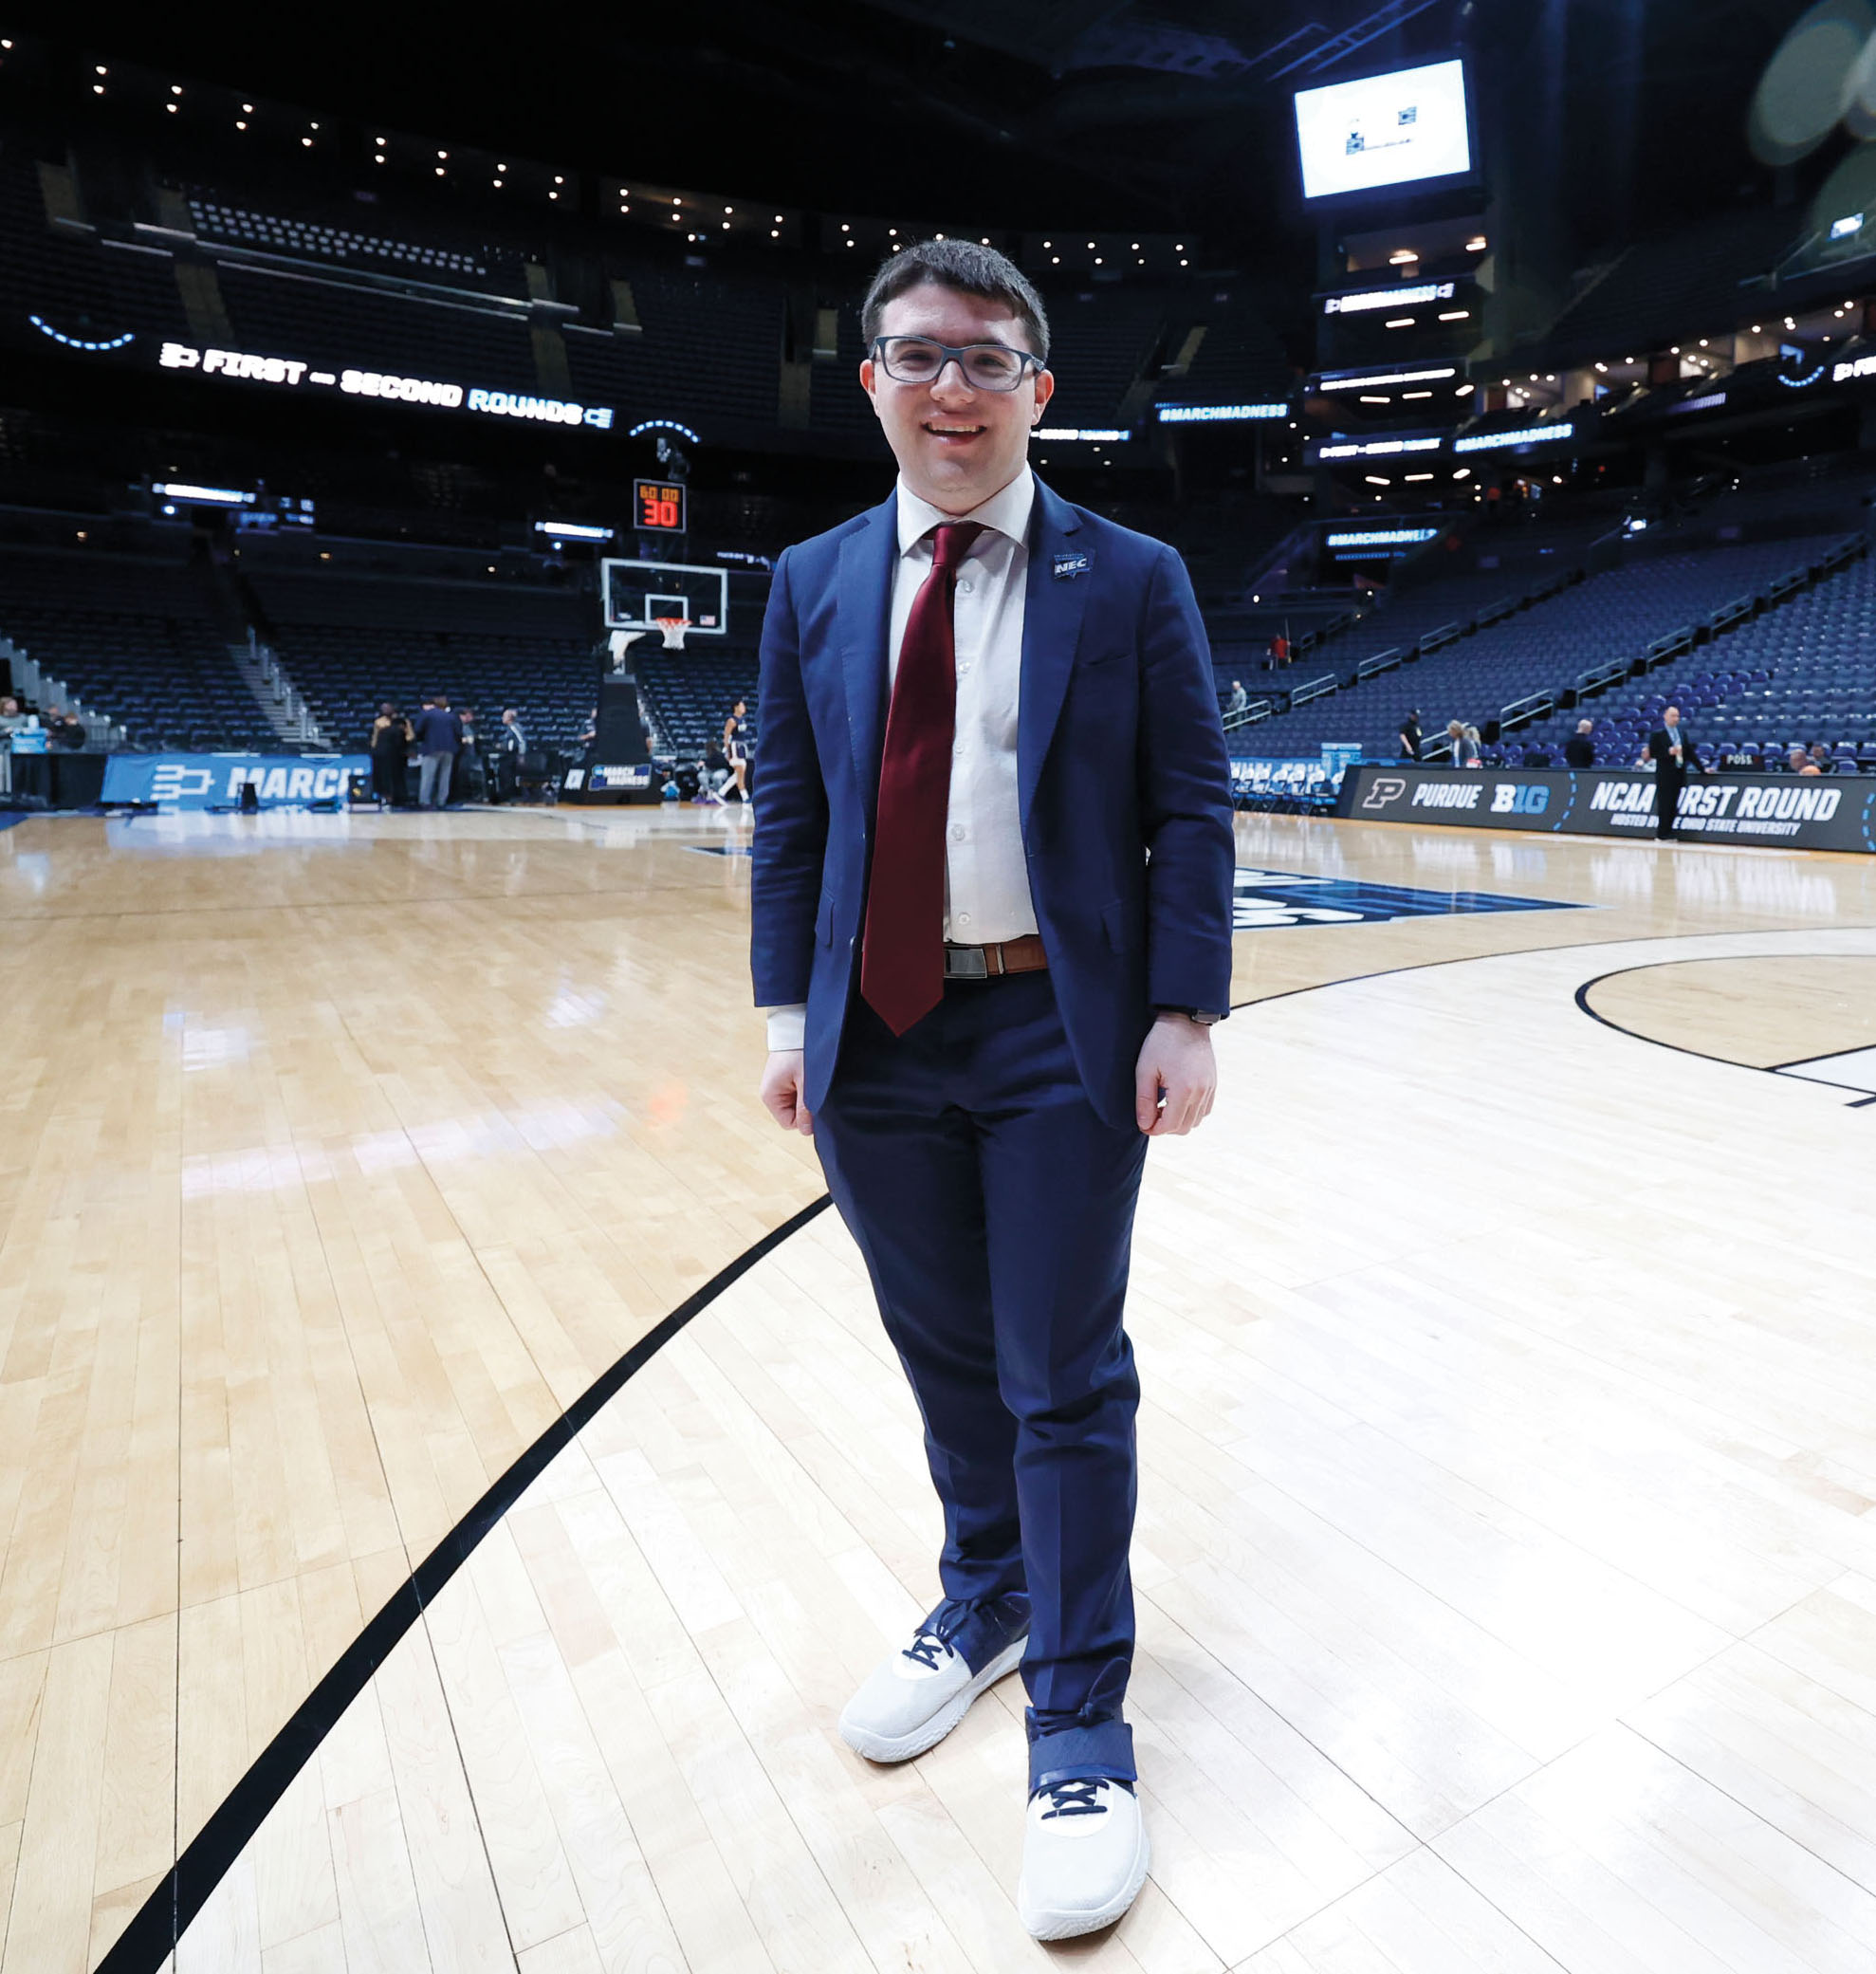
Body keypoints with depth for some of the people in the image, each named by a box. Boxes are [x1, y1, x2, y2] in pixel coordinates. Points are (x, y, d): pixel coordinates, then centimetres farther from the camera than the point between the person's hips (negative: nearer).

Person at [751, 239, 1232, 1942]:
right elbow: (790, 813, 8)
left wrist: (1185, 1017, -10)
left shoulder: (1131, 581, 0)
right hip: (878, 1038, 4)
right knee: (944, 1358, 19)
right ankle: (985, 1604, 45)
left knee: (1064, 1384, 6)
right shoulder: (813, 586, 8)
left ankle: (1080, 1721, 28)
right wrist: (790, 1011, 3)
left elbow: (1192, 809, -2)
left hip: (1061, 1035, -3)